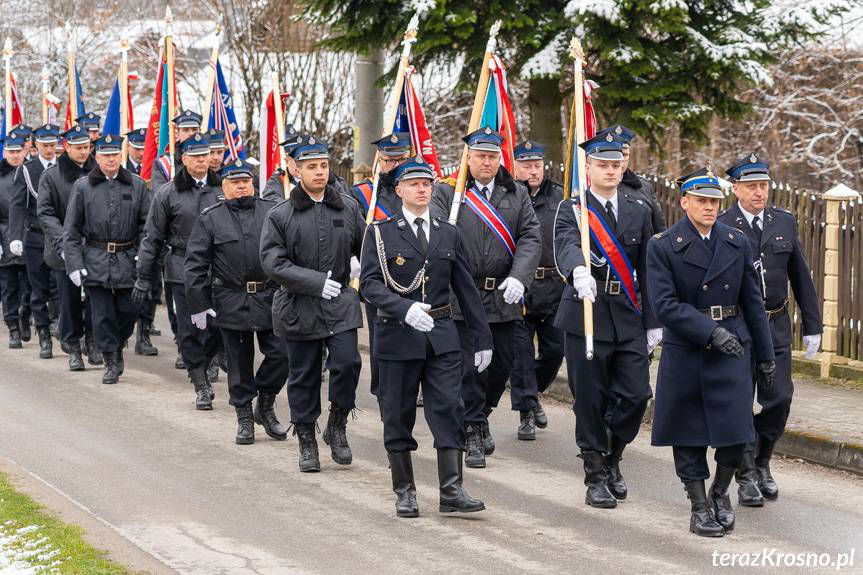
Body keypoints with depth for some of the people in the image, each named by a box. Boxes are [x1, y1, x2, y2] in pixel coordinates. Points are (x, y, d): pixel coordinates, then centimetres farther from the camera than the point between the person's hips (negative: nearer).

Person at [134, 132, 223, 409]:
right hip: (183, 270, -2)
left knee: (218, 328, -1)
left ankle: (201, 368, 26)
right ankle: (200, 385, 8)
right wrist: (143, 279, 2)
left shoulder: (223, 189, 6)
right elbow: (153, 238, 4)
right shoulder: (168, 193, 1)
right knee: (190, 329, -1)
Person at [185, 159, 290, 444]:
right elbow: (195, 264, 1)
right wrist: (198, 305, -5)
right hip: (231, 301, -1)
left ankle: (265, 405, 17)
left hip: (271, 300, 1)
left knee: (281, 354, -5)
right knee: (239, 362, 6)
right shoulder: (211, 218, 2)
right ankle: (244, 418, 18)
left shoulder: (272, 212, 6)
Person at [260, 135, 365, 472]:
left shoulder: (348, 208, 5)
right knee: (303, 376, 6)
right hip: (299, 307, -1)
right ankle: (306, 442, 19)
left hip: (340, 304, 1)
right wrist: (316, 282, -16)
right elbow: (273, 263, -9)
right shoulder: (280, 216, -3)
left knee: (347, 362, -14)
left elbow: (366, 250, 16)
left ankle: (337, 425, 9)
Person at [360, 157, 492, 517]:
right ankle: (404, 492, 14)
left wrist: (483, 338, 10)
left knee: (449, 409, -5)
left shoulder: (447, 233, 10)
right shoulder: (381, 233, 0)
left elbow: (466, 288, 12)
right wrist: (405, 309, -26)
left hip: (441, 336, 2)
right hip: (398, 336, -2)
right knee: (398, 415, 4)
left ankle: (452, 490, -3)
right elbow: (370, 284, -10)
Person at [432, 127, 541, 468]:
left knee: (502, 364, 10)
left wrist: (519, 277, -15)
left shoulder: (517, 194, 10)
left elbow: (531, 238, 1)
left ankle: (479, 415, 34)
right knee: (469, 367, -3)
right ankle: (473, 433, 5)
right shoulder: (447, 193, 2)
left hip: (503, 299, 3)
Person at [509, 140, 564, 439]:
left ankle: (532, 393, 33)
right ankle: (526, 412, 7)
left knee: (555, 349, 7)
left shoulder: (560, 197, 9)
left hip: (555, 289, 3)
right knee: (521, 350, -1)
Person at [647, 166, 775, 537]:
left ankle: (721, 491, 21)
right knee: (688, 435, 3)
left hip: (733, 347, 2)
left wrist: (765, 355, 13)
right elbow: (665, 305, -13)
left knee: (735, 430, -4)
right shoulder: (663, 247, -5)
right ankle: (699, 506, 17)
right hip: (684, 350, -2)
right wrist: (710, 331, -22)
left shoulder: (737, 242, 7)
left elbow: (752, 301, 12)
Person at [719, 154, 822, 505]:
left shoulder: (785, 223, 6)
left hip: (776, 326, 3)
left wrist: (812, 327, 9)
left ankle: (761, 462, 23)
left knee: (780, 398, 1)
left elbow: (801, 277, 11)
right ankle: (746, 477, 10)